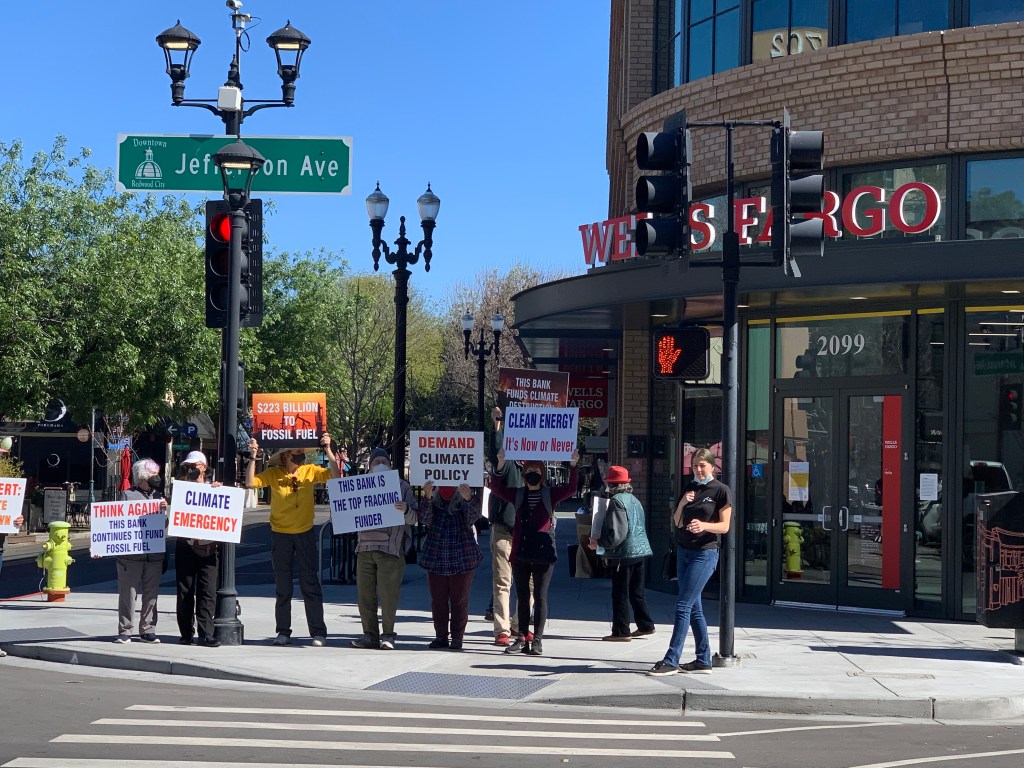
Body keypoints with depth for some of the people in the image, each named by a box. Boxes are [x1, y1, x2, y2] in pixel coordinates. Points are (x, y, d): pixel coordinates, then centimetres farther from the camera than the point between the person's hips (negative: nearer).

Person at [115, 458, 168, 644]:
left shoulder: (159, 496, 16)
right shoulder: (128, 495, 4)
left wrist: (165, 510, -7)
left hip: (154, 554, 4)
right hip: (130, 554, -4)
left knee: (151, 594, 6)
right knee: (127, 593, -1)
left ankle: (148, 630, 12)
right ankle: (124, 631, 5)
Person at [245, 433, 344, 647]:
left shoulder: (310, 471, -3)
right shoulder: (273, 474, -5)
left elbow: (335, 475, -14)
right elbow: (250, 483, -16)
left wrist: (328, 450, -21)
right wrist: (253, 457, -23)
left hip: (305, 533, 0)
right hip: (280, 534, 0)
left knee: (310, 584, 0)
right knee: (282, 586, 8)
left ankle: (318, 632, 2)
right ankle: (283, 632, 15)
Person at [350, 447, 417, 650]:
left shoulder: (401, 485, 6)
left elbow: (413, 519, 0)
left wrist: (406, 510, -21)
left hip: (390, 549, -4)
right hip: (365, 548, 4)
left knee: (388, 595, -7)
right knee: (364, 594, 3)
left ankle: (387, 635, 2)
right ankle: (370, 635, 11)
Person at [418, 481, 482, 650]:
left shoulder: (464, 503, 3)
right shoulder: (431, 502, 5)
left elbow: (473, 516, -18)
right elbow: (424, 518, -14)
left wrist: (468, 499, -39)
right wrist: (427, 497, -32)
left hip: (462, 560, -1)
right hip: (436, 559, 1)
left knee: (460, 600, 2)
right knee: (438, 599, 4)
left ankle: (457, 637, 10)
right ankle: (441, 636, 13)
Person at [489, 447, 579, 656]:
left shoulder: (550, 494, 3)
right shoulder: (518, 495, 10)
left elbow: (570, 488, -8)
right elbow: (497, 488, 1)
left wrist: (573, 466, -21)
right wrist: (500, 466, -12)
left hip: (543, 554, -3)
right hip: (520, 554, 3)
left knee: (540, 597, 0)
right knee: (522, 598, 8)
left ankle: (537, 640, 4)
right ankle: (523, 638, 14)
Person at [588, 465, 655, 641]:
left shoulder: (616, 501, -14)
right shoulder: (634, 499, 14)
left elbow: (616, 533, -20)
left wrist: (598, 542, -7)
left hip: (624, 553, -9)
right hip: (641, 551, 9)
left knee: (620, 594, -1)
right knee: (636, 593, 17)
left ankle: (621, 632, 1)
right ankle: (646, 625, 21)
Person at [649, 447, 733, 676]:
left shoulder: (721, 490, -5)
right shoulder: (689, 489, 14)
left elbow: (724, 526, -7)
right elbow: (677, 522, 14)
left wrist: (704, 525, -26)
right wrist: (682, 503, -4)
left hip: (705, 553, -7)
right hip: (684, 551, 7)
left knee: (683, 605, -12)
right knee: (694, 607, 8)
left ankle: (671, 661, -12)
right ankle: (703, 660, 13)